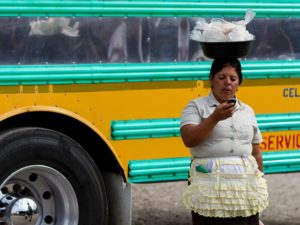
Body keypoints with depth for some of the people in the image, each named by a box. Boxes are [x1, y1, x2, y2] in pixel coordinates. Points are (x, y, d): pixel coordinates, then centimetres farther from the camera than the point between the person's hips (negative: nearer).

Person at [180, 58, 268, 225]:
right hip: (210, 186, -4)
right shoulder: (197, 106, 3)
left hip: (245, 187, 4)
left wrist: (260, 184, 18)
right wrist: (215, 117, -20)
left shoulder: (248, 111, 16)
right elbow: (189, 139, -12)